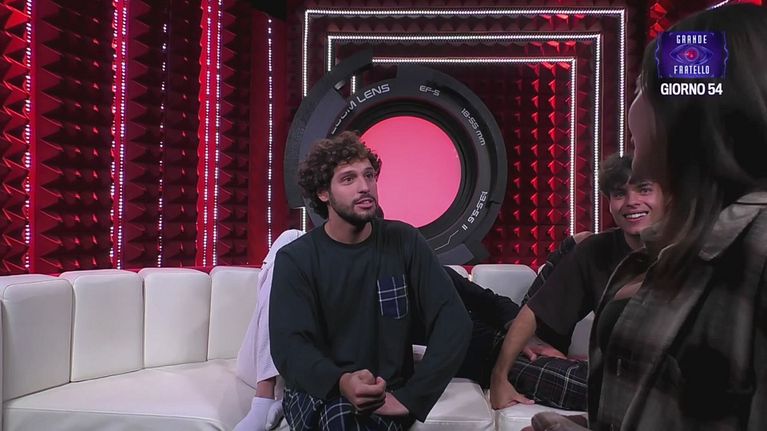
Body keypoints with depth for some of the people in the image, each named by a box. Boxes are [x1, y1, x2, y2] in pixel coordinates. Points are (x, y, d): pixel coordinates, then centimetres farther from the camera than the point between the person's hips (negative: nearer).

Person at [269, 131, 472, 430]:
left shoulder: (403, 242, -2)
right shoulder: (295, 259, -5)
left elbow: (453, 321, -8)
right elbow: (289, 345, -14)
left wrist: (409, 397, -18)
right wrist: (341, 383, -35)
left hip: (387, 393, 1)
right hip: (319, 391, 0)